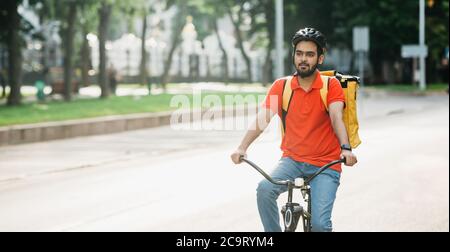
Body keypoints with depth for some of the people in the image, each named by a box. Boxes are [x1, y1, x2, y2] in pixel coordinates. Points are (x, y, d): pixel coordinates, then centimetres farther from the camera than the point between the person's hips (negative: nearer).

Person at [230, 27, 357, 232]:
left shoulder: (331, 86, -4)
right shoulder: (281, 86, 2)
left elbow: (337, 118, -19)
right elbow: (261, 119, -8)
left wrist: (345, 148, -37)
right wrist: (242, 148, -24)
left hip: (325, 164, -2)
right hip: (293, 160, 2)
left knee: (320, 223, -19)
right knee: (264, 189, -27)